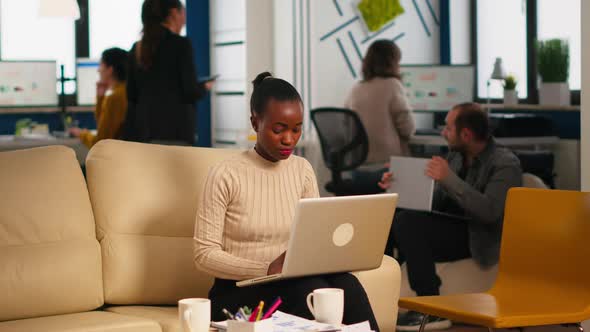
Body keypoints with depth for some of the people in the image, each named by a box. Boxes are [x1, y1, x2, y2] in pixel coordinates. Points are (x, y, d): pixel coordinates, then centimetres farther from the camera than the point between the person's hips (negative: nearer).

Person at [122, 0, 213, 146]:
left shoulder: (137, 49, 13)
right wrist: (204, 87, 12)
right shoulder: (180, 44, -6)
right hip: (172, 130, -6)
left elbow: (132, 94, 15)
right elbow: (190, 91, -9)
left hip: (142, 128, 7)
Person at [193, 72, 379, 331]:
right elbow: (205, 254, -11)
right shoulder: (225, 176, -8)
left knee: (346, 284, -29)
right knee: (312, 289, -34)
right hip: (238, 292, -4)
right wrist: (267, 269, -25)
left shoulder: (302, 170, 9)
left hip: (294, 285, 4)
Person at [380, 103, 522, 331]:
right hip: (449, 226, 8)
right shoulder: (456, 156, 13)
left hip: (477, 237, -8)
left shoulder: (505, 164, -10)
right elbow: (433, 201, 18)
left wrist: (449, 179, -26)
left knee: (408, 222, -28)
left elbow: (489, 211, -25)